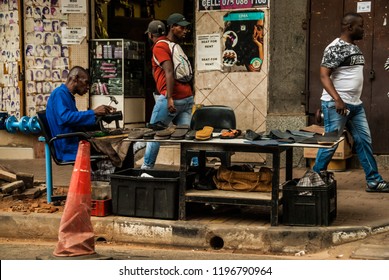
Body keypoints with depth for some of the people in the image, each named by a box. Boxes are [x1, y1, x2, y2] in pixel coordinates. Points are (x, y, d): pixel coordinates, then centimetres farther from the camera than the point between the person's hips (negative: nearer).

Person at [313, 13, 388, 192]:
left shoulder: (355, 48, 14)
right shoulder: (335, 48, -13)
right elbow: (324, 76, -18)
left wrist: (355, 101, 19)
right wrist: (337, 100, -27)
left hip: (356, 104, 9)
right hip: (336, 105, -9)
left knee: (364, 141, 8)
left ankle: (373, 180, 15)